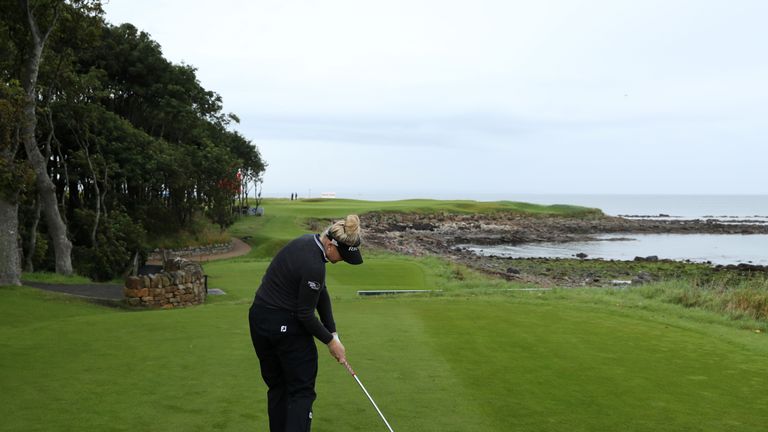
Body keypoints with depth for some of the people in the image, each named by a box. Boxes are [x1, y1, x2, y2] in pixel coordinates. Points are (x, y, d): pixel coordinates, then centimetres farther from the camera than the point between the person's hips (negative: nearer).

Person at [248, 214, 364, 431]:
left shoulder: (309, 241, 2)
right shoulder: (313, 265, -26)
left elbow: (321, 293, 5)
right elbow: (305, 314, -18)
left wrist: (333, 332, 3)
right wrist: (330, 340, -3)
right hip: (286, 326, -9)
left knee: (277, 386, 18)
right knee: (302, 391, 2)